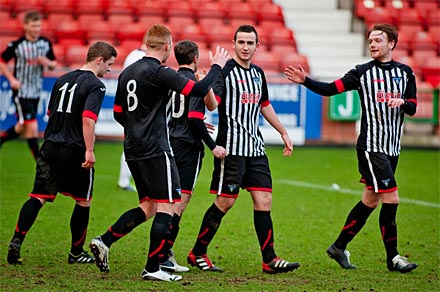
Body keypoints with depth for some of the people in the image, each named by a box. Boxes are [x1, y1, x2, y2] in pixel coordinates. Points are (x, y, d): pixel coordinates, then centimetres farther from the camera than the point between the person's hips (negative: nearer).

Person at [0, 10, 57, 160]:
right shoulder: (16, 45, -13)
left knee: (22, 128, 16)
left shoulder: (46, 43, 0)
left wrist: (48, 62, -12)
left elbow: (53, 64, 11)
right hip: (21, 91, -6)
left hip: (36, 92, 6)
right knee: (32, 128, -9)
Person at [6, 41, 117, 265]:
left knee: (37, 198, 2)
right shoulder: (95, 85, -9)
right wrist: (89, 150, -23)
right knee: (83, 201, 11)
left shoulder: (63, 80, 15)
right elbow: (88, 118, -22)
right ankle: (76, 253, 19)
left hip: (50, 147, 6)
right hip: (75, 151, -6)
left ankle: (16, 241, -13)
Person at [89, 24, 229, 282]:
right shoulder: (160, 72, -13)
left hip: (133, 150, 9)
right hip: (156, 150, -9)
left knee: (148, 207, 15)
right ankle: (153, 268, -4)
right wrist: (217, 67, -1)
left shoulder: (128, 72, 12)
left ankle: (104, 241, 4)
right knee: (167, 206, -2)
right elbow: (199, 90, -17)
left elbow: (118, 113, 19)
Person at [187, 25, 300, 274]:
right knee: (225, 202, -5)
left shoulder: (258, 73, 14)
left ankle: (270, 260, 2)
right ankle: (197, 254, 9)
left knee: (264, 200, 1)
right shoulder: (225, 71, -8)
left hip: (256, 148, 7)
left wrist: (283, 132, 30)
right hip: (232, 148, -7)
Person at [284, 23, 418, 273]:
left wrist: (402, 102, -12)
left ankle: (339, 247, 21)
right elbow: (330, 89, -5)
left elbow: (413, 108, 10)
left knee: (371, 200, 9)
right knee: (391, 199, -12)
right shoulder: (363, 72, -2)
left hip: (392, 148, 5)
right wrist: (305, 81, -19)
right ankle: (392, 257, -2)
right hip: (371, 146, -5)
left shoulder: (405, 72, 10)